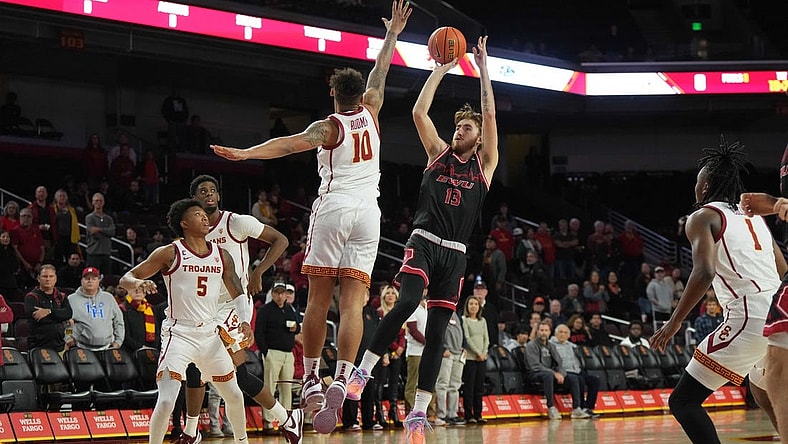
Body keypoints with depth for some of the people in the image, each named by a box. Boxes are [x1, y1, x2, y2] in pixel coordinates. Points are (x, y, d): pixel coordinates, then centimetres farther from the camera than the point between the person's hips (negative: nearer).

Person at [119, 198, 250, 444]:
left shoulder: (221, 255, 8)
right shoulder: (170, 253, -6)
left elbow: (237, 293, 16)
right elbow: (126, 279, -6)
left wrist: (245, 321, -3)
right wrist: (138, 283, -29)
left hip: (210, 334, 5)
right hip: (179, 334, -5)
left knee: (234, 396, 16)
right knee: (166, 401, -19)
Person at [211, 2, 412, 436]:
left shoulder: (329, 127, -1)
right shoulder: (370, 114, 11)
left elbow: (290, 143, -20)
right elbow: (379, 75, 28)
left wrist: (245, 153, -29)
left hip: (333, 209, -3)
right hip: (368, 213, 3)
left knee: (318, 299, 4)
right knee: (353, 302, -6)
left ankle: (311, 379, 5)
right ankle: (340, 382, -20)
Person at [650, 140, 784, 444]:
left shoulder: (704, 217, 1)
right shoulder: (754, 216, 23)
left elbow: (704, 272, -15)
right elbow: (783, 271, 25)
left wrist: (674, 322, -11)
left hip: (748, 318, -8)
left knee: (683, 401, -6)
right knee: (765, 394, 34)